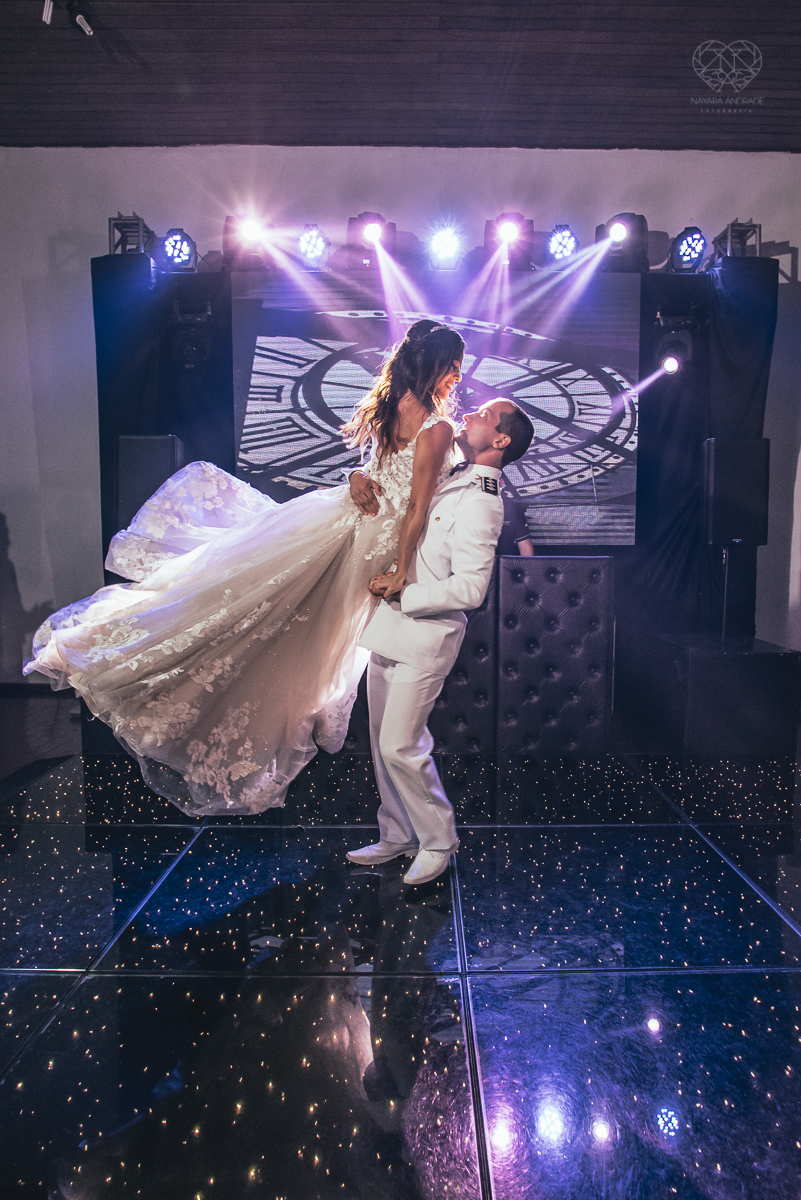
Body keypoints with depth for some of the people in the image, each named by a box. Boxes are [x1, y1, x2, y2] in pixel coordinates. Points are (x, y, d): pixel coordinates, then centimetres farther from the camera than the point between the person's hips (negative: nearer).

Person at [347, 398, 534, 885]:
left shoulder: (479, 503, -17)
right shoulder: (448, 479, 10)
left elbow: (470, 588, -24)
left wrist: (404, 593, -16)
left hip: (424, 640, -8)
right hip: (390, 633, 9)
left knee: (400, 747, -4)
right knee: (383, 744, 14)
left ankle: (438, 842, 18)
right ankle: (397, 837, 30)